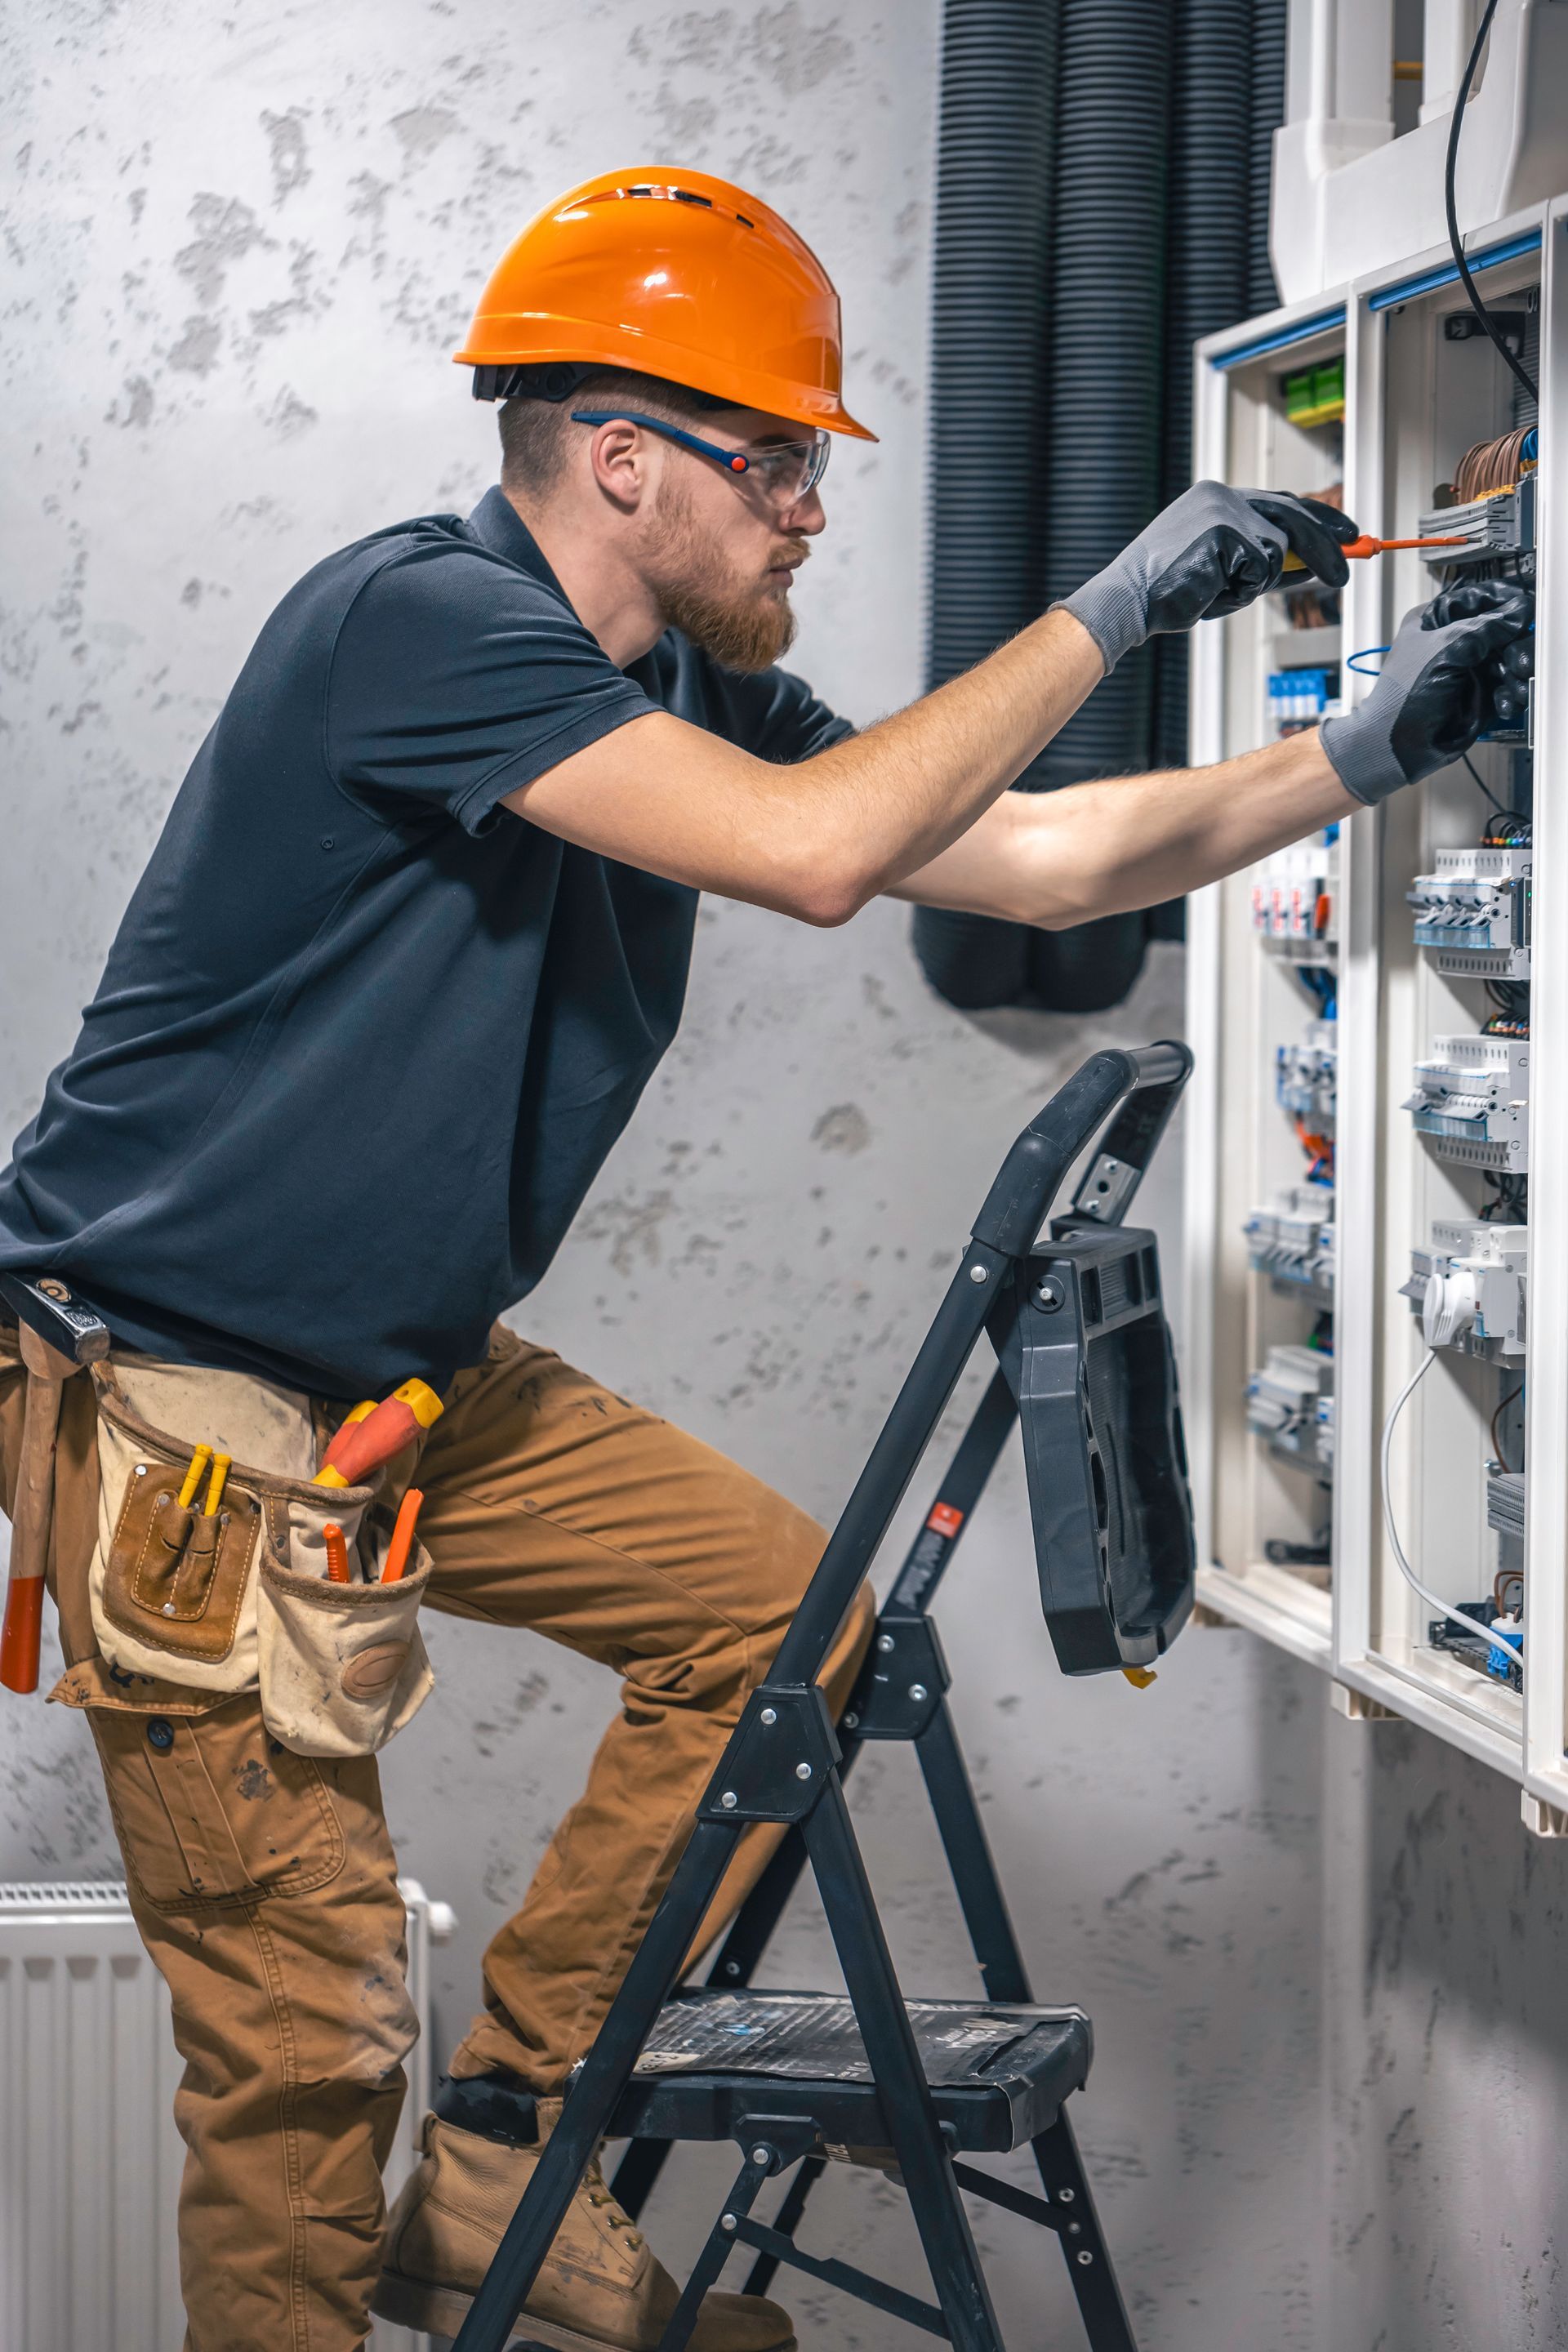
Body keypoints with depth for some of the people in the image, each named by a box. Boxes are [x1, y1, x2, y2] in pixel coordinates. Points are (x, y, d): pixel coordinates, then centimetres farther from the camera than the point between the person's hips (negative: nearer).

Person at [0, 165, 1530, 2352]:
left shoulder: (685, 698, 8)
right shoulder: (422, 616, -20)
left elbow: (1042, 858, 9)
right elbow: (818, 849, -30)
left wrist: (1363, 756, 0)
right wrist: (1115, 609, -22)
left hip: (419, 1378, 9)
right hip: (189, 1411, -9)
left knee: (784, 1604, 7)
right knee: (302, 2042, -7)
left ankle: (498, 2175, 14)